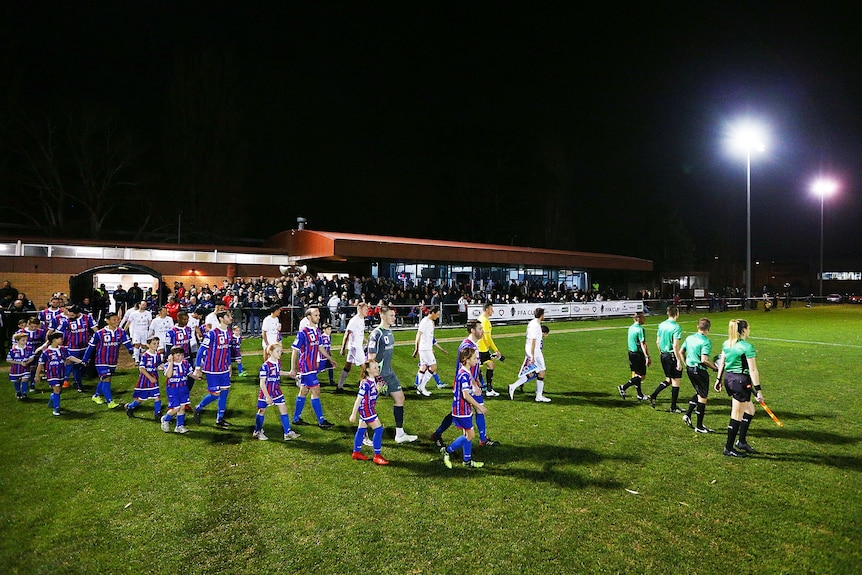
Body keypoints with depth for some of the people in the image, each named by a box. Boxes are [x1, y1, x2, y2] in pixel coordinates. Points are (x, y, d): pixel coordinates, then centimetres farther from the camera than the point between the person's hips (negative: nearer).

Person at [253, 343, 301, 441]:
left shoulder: (278, 362, -1)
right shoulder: (265, 366, -23)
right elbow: (262, 383, -21)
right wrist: (267, 396, -24)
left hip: (277, 391, 6)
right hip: (266, 393, -6)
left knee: (284, 410, 0)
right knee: (262, 411, 13)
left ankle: (288, 433, 4)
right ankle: (257, 432, 33)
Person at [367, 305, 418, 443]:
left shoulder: (389, 331, 8)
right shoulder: (376, 334, -19)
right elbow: (371, 358, -19)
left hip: (389, 373, 9)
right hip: (377, 375, -9)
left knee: (399, 398, 10)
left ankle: (400, 434, 20)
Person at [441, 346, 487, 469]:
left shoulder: (467, 372, 8)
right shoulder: (464, 375, -23)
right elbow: (466, 395, -28)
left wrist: (475, 386, 15)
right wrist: (479, 406, -22)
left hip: (465, 409, 10)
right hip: (462, 409, -10)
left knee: (468, 435, 15)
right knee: (469, 435, -3)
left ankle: (468, 461, 25)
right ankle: (447, 451, 8)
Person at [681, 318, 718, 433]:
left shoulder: (689, 338, 5)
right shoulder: (706, 342, -18)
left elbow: (681, 352, 14)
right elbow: (704, 360, -25)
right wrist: (714, 367, -11)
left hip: (689, 368, 8)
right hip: (700, 371, -7)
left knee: (699, 393, 25)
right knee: (702, 397, 4)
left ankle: (688, 415, 20)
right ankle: (699, 426, 11)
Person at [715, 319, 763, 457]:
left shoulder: (726, 344, 7)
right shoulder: (747, 347, -16)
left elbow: (721, 363, 13)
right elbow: (753, 370, -16)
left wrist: (718, 379, 21)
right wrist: (758, 390, -13)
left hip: (728, 378, 8)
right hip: (741, 381, -8)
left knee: (750, 410, 22)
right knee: (737, 416, 3)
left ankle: (741, 441, 27)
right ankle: (729, 448, 11)